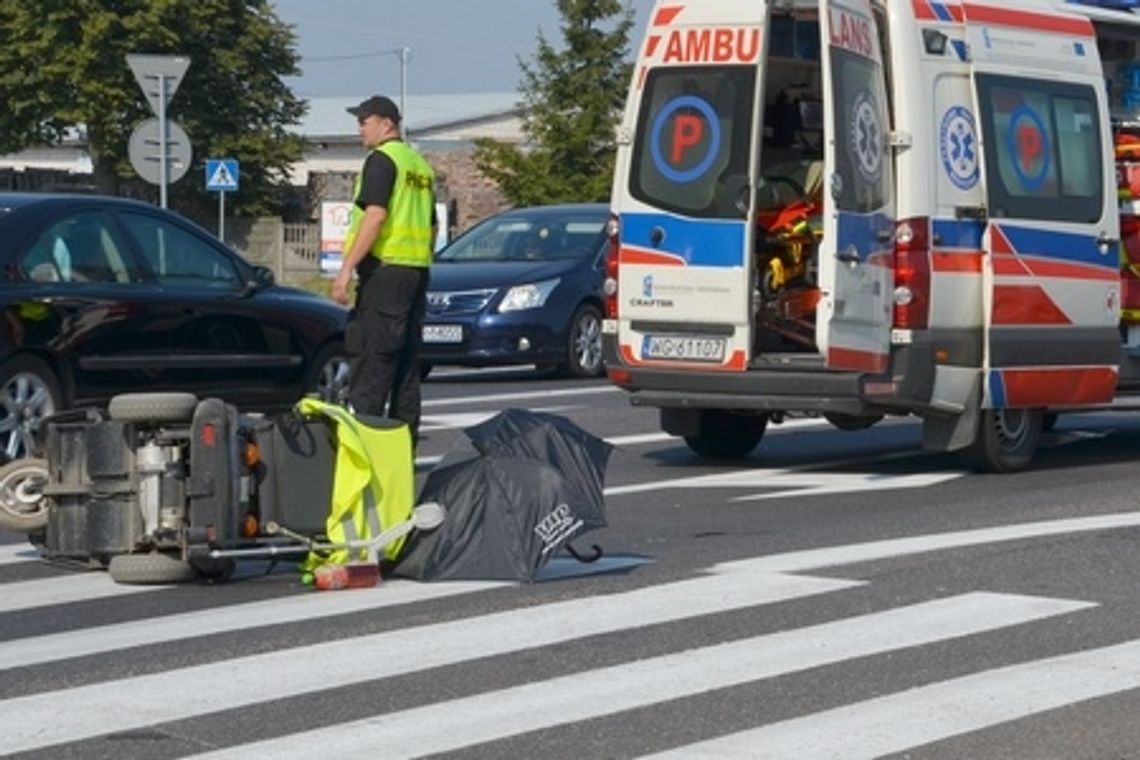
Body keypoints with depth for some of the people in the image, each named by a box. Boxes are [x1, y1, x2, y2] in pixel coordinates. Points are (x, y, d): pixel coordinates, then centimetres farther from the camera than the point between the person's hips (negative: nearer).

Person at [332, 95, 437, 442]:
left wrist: (347, 267, -21)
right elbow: (432, 227, 23)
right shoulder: (420, 165, 20)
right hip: (418, 270, 9)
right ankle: (405, 443, 12)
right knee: (406, 360, 11)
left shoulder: (381, 160, -8)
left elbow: (375, 216, -19)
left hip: (386, 269, -9)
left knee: (370, 360, -10)